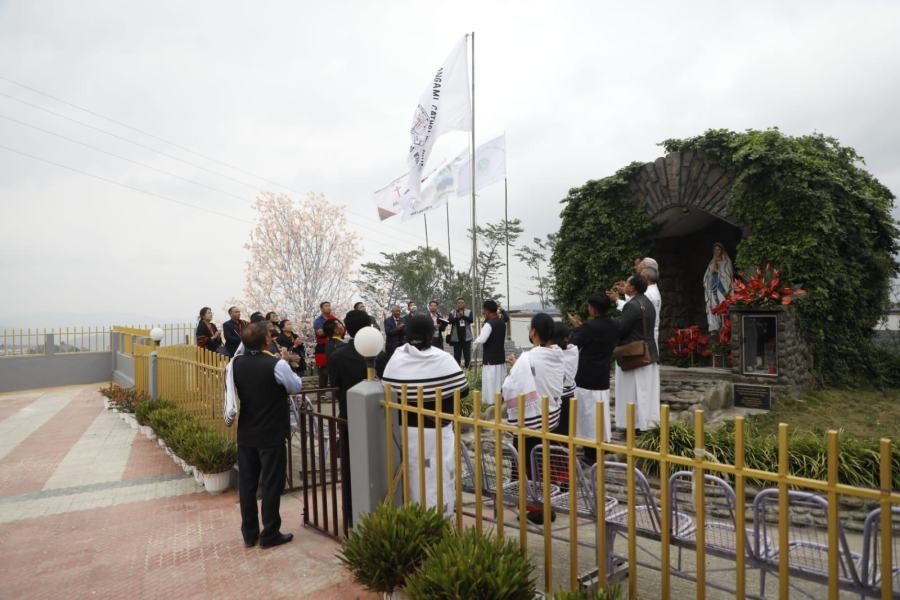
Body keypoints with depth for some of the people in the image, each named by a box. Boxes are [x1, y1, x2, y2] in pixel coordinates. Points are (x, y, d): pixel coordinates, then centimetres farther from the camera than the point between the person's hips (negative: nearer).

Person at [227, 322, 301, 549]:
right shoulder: (276, 364, -20)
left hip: (245, 433, 6)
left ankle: (249, 533, 24)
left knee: (247, 483, 13)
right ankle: (269, 534, 14)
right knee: (271, 484, 5)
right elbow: (296, 387, -4)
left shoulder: (236, 364, -3)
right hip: (271, 434, -5)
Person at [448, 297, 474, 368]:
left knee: (467, 355, 3)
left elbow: (471, 320, -10)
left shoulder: (469, 312, 5)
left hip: (466, 337, 0)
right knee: (457, 355, 5)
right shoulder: (452, 313, 4)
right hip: (456, 338, 0)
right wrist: (457, 317, -24)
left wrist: (463, 316, -23)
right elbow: (450, 321, -11)